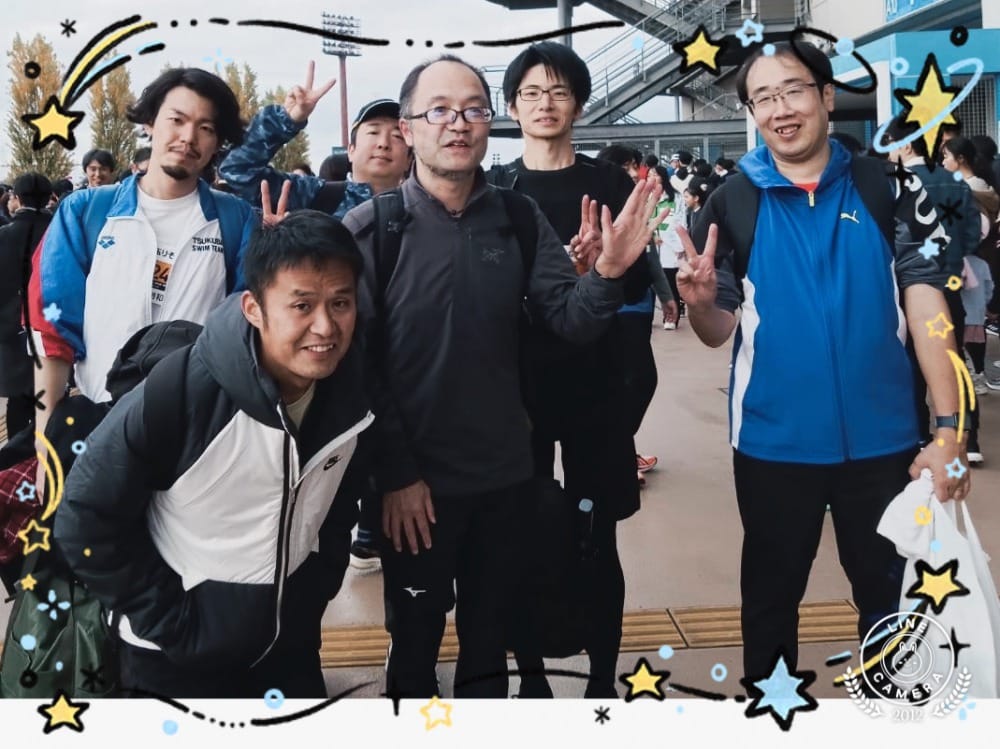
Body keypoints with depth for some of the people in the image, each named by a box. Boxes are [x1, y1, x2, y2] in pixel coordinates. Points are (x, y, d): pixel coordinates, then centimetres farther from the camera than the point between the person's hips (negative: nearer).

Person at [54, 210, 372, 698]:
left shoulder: (352, 393, -10)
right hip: (176, 661, -4)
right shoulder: (177, 393, -25)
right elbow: (85, 522, -16)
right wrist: (168, 622, -14)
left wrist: (312, 598, 4)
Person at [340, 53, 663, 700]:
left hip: (505, 472, 3)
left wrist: (609, 271, -26)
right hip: (415, 481, -3)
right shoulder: (370, 228, -10)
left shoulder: (519, 219, 0)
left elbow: (572, 320, -6)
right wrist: (395, 475, -14)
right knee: (415, 638, 16)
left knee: (490, 634, 21)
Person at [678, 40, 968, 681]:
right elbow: (718, 333, -1)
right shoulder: (731, 204, -3)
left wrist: (948, 428, -13)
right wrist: (701, 302, -25)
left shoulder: (890, 189, -3)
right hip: (774, 443, 0)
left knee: (893, 599, 17)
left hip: (884, 440, 0)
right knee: (770, 600, 17)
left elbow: (926, 306, -6)